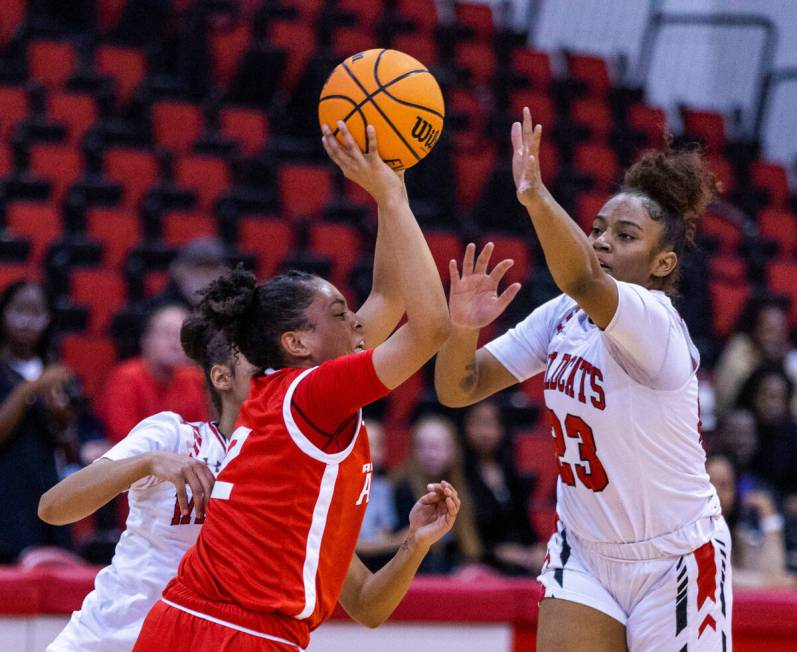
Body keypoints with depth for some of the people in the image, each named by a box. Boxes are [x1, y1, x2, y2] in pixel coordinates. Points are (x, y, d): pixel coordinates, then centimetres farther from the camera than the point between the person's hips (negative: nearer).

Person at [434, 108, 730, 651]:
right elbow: (459, 389, -2)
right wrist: (463, 326, -23)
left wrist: (535, 195, -58)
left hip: (674, 560, -6)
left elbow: (583, 280, -44)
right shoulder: (561, 317, 0)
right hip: (584, 553, 6)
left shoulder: (653, 321, -21)